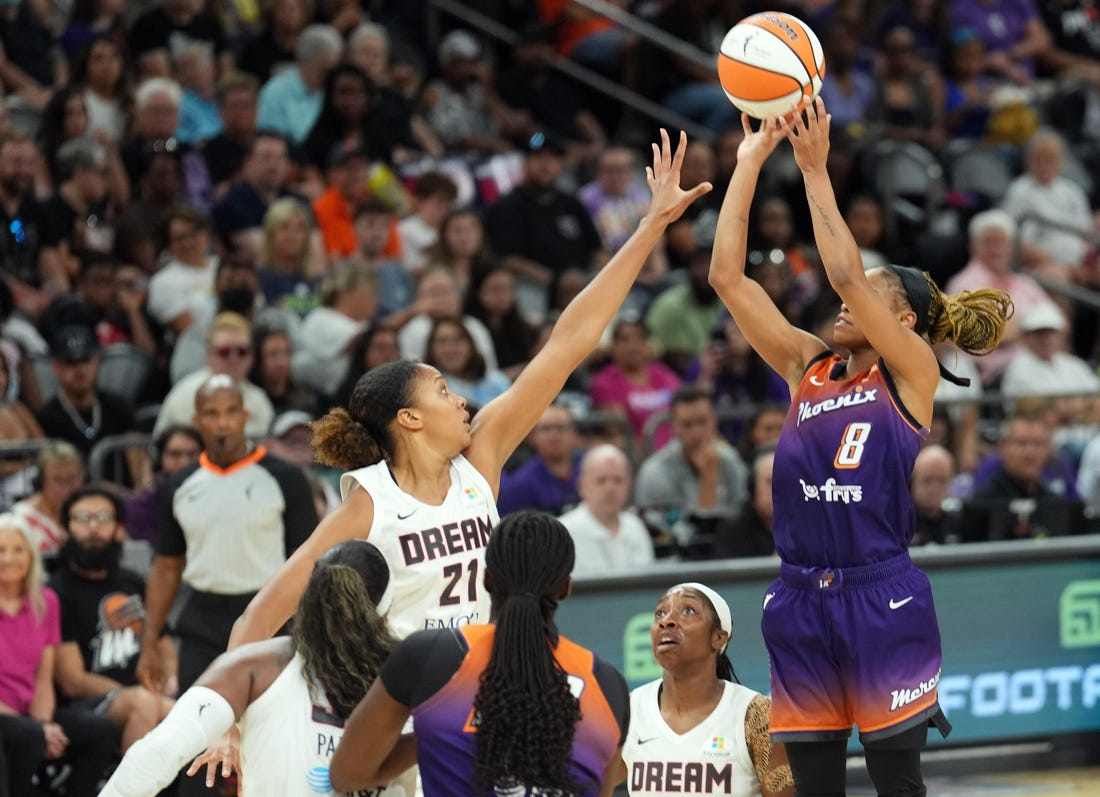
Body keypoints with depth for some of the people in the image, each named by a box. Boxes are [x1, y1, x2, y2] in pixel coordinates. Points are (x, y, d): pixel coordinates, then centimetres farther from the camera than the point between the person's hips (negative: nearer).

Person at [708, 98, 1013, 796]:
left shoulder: (913, 373, 0)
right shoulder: (809, 367, 13)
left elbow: (846, 274, -14)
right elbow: (728, 276, 8)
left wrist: (815, 169, -11)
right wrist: (751, 162, 4)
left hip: (882, 600, -5)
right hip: (801, 600, 5)